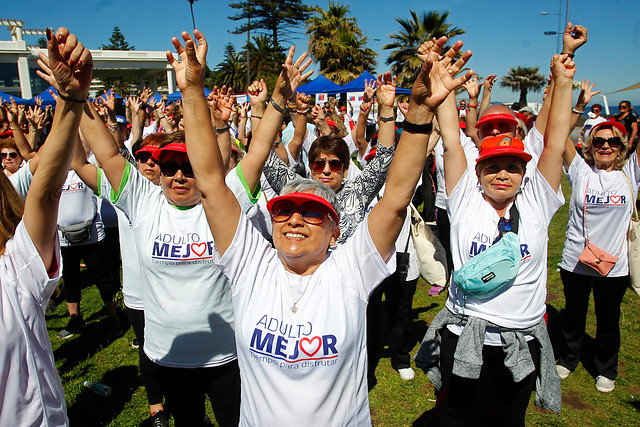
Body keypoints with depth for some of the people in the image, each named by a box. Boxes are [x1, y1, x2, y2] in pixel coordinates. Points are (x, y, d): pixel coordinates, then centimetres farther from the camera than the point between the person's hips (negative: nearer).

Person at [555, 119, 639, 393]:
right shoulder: (581, 171, -4)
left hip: (614, 265, 1)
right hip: (576, 262, -1)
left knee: (608, 321, 17)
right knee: (573, 316, 19)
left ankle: (606, 370, 40)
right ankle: (568, 359, 42)